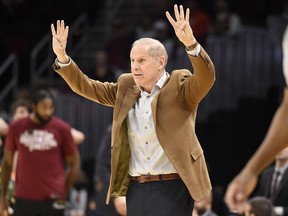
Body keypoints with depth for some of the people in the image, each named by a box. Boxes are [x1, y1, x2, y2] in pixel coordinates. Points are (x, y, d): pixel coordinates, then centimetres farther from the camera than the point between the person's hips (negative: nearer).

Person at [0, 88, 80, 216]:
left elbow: (74, 163, 6)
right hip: (24, 199, 1)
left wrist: (64, 193, 2)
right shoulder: (16, 127, 3)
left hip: (52, 200, -1)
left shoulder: (62, 129, -2)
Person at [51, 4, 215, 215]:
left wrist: (190, 43, -38)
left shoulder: (180, 87, -3)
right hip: (136, 190, 5)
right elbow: (86, 87, 12)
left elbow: (206, 76, -21)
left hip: (172, 189, -5)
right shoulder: (126, 88, 12)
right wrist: (62, 57, -4)